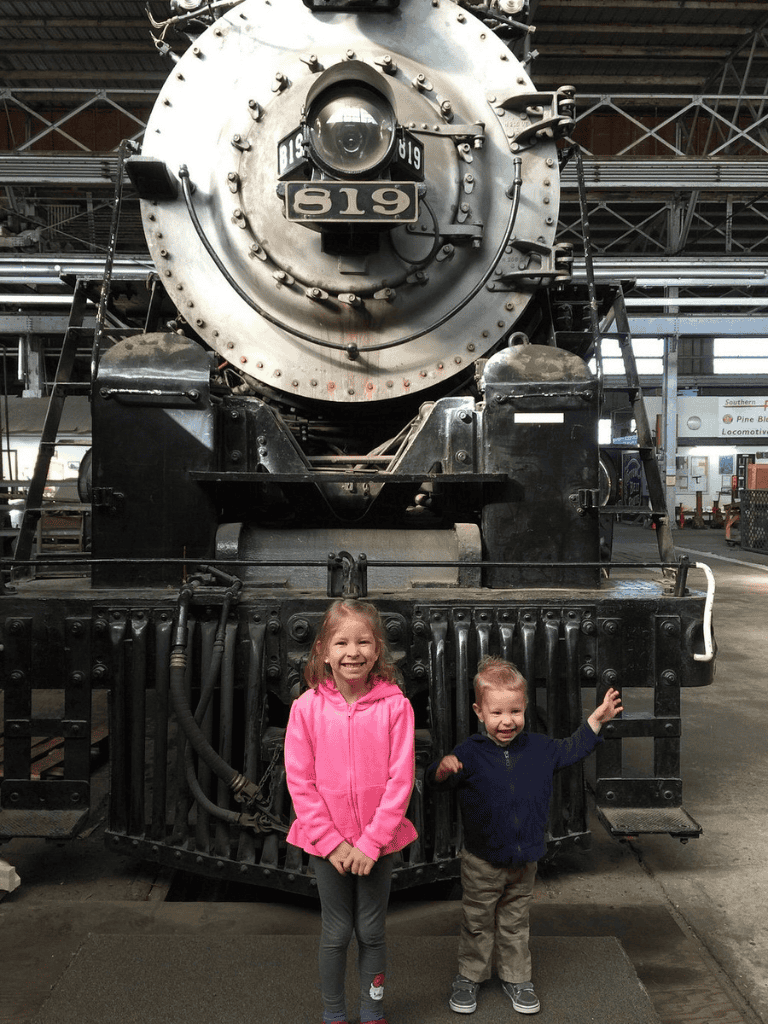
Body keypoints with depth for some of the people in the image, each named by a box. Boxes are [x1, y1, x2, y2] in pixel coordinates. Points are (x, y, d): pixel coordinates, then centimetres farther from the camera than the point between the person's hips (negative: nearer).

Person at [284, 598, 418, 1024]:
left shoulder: (394, 705, -12)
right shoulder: (307, 707, -11)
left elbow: (400, 780, -11)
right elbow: (300, 782, -8)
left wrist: (370, 842, -14)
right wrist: (332, 842, -11)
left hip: (378, 841, 0)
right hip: (326, 842, 0)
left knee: (372, 931, 14)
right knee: (336, 933, 13)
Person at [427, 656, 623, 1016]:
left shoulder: (539, 748, -3)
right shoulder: (470, 753, -15)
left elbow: (570, 750, 13)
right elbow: (435, 781, -21)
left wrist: (597, 719, 8)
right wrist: (444, 768, -44)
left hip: (524, 861, 3)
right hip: (482, 862, -3)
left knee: (515, 922, 18)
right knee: (477, 923, 12)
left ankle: (516, 977, 35)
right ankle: (469, 977, 31)